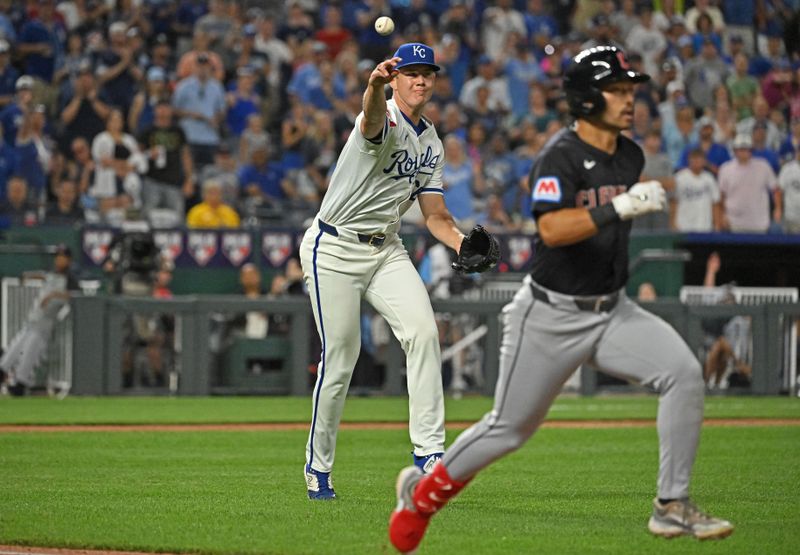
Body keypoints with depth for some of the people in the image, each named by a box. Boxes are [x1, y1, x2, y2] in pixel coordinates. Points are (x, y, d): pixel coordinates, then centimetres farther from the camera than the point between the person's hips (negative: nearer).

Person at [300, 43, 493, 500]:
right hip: (334, 248, -6)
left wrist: (464, 243, -10)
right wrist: (375, 86, -65)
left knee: (424, 330, -16)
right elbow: (373, 117, -41)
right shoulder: (386, 120, -14)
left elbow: (436, 214, 11)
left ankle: (429, 446, -16)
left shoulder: (432, 145, 11)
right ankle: (318, 467, 11)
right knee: (339, 359, -5)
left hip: (386, 251, 6)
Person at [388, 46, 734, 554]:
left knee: (684, 372, -18)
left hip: (613, 311, 6)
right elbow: (552, 229, -34)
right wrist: (617, 209, -41)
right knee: (510, 430, 5)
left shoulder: (631, 157, 6)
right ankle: (423, 489, 30)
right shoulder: (561, 157, -17)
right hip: (552, 316, -6)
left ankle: (673, 507, -14)